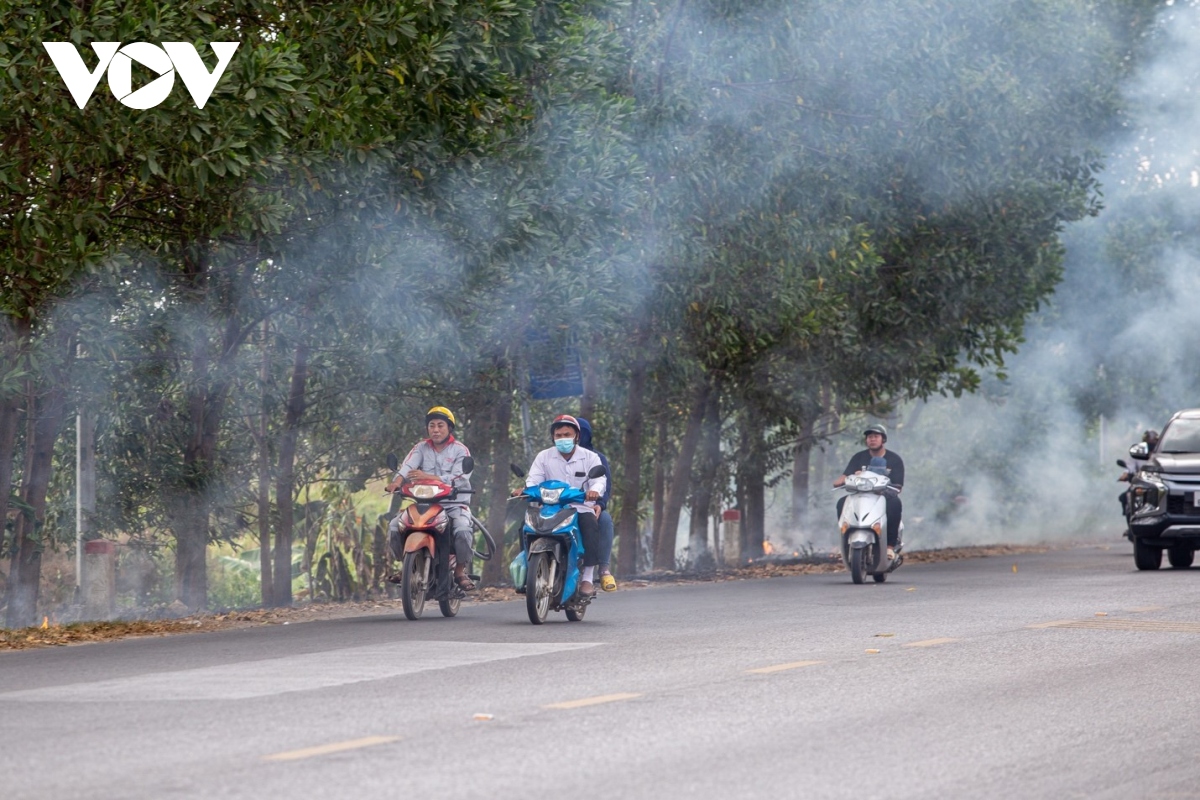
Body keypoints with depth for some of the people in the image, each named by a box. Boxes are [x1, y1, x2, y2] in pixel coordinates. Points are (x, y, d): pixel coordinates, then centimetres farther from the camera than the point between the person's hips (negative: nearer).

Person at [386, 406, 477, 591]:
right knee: (394, 526, -16)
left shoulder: (460, 450, 2)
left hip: (454, 503, -3)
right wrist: (397, 481, -31)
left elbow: (458, 478, -13)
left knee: (463, 529, -33)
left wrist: (427, 477, -26)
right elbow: (408, 466, -7)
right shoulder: (421, 448, 12)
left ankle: (460, 570, -11)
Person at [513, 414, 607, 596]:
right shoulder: (544, 457, 10)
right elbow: (533, 480, 0)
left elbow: (599, 479, -9)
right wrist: (525, 490, -25)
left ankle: (587, 579, -31)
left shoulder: (590, 457, 6)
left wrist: (594, 490, -34)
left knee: (591, 525, -34)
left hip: (581, 508, -1)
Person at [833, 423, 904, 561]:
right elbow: (846, 475, 1)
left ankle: (890, 546, -35)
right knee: (842, 503, -28)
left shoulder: (894, 460, 6)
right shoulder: (859, 458, 12)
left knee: (894, 503, -38)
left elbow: (898, 486, 0)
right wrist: (840, 481, -23)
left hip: (885, 495, -3)